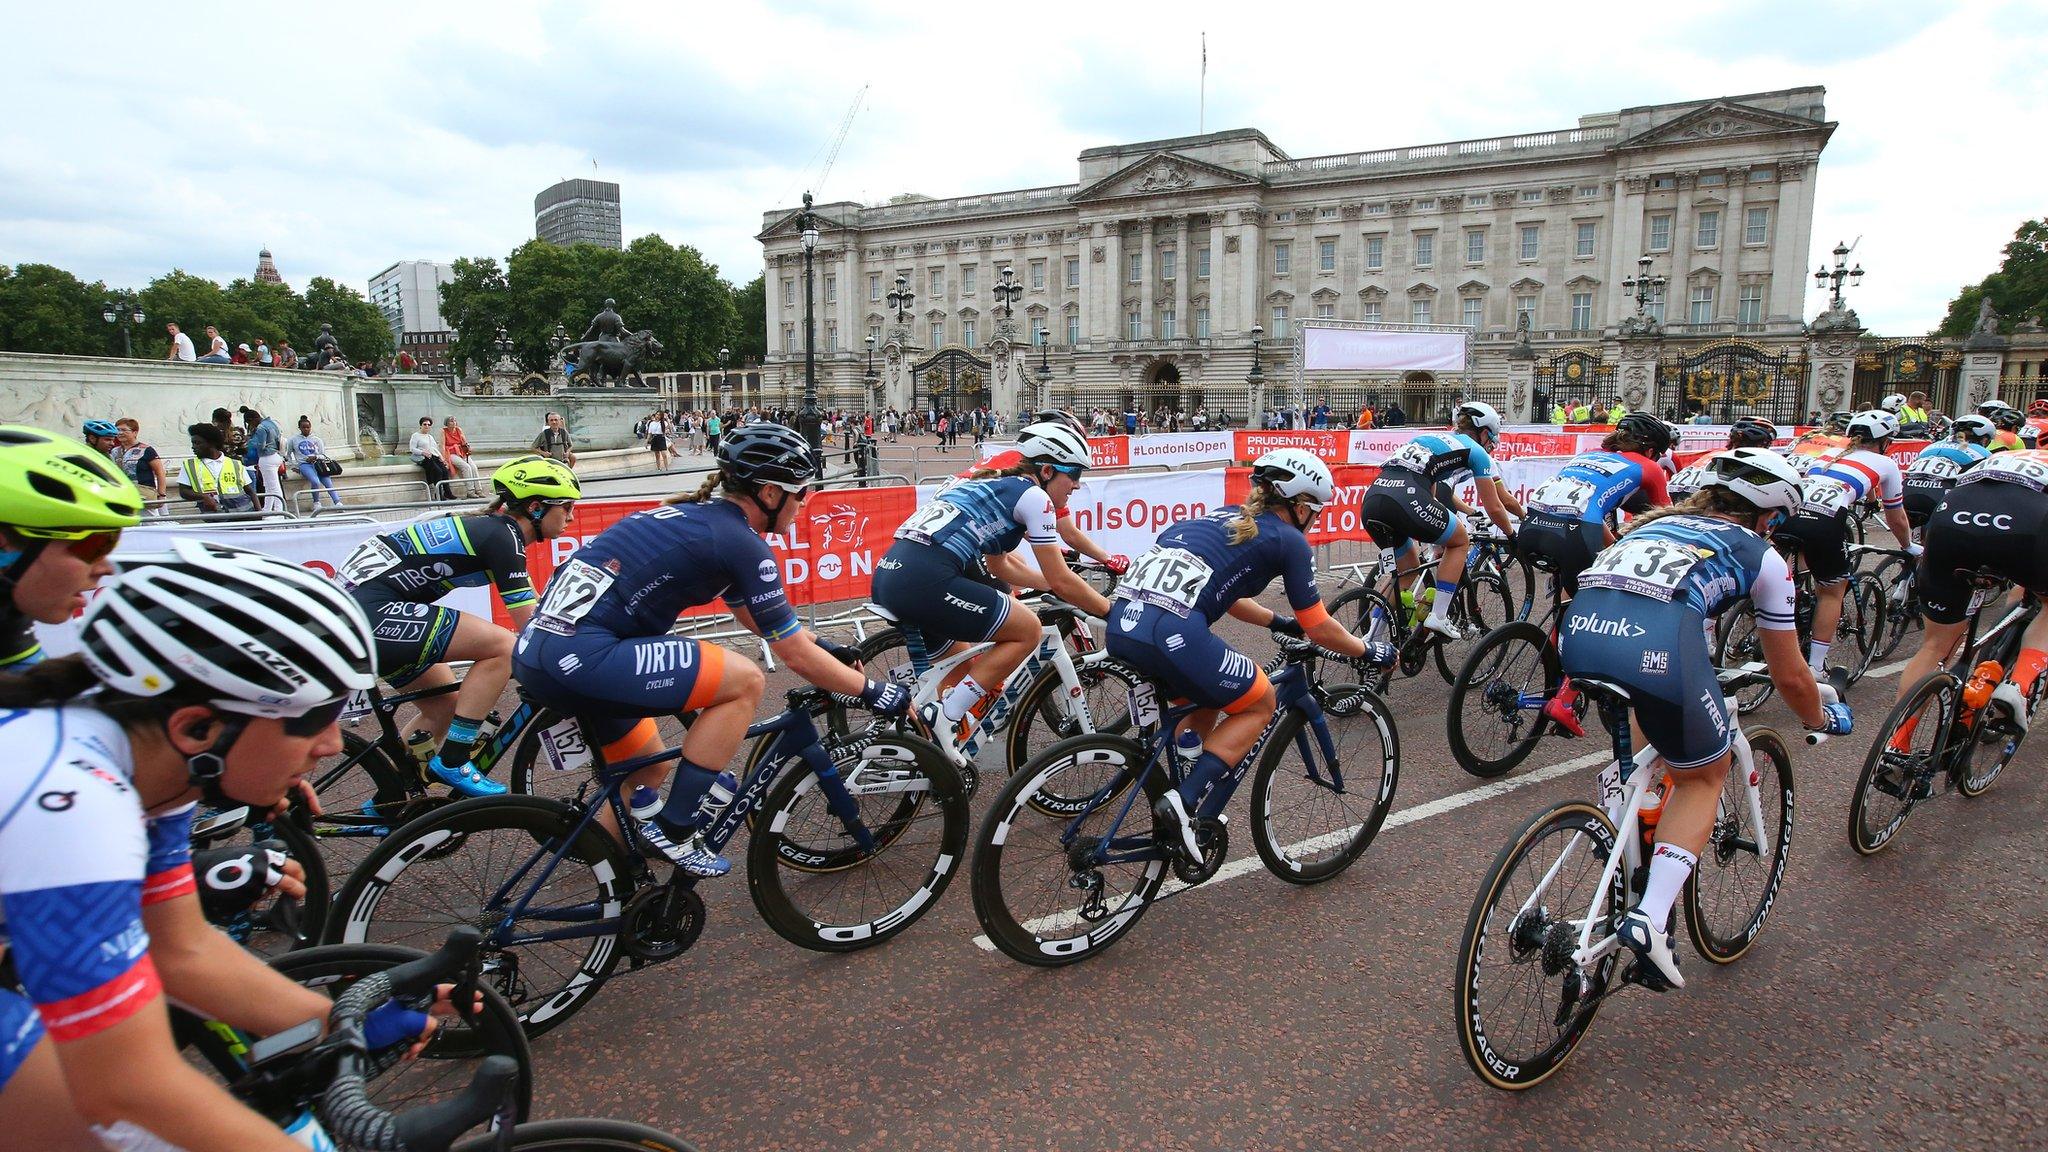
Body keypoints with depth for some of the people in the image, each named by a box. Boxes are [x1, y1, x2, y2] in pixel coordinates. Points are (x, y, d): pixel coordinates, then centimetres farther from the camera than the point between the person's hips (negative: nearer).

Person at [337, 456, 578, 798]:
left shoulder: (488, 527, 15)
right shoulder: (503, 536, -14)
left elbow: (529, 614, 22)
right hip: (371, 612, -11)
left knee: (445, 710, 18)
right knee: (503, 646, -16)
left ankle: (383, 807, 30)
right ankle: (452, 764, -7)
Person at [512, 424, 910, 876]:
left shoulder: (697, 517, 18)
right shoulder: (741, 542, -9)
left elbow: (751, 615, 32)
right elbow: (793, 654, -4)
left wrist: (822, 646, 35)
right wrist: (873, 691, 6)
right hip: (581, 657, -10)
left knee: (647, 771, 25)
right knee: (745, 680, -9)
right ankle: (674, 830, -1)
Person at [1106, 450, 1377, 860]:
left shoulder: (1224, 518, 29)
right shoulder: (1289, 541, 9)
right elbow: (1320, 628, 15)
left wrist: (1281, 622, 52)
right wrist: (1369, 652, 31)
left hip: (1120, 624, 8)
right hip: (1174, 634, -8)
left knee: (1205, 704, 32)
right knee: (1260, 703, 17)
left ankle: (1175, 816, 32)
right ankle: (1184, 803, 3)